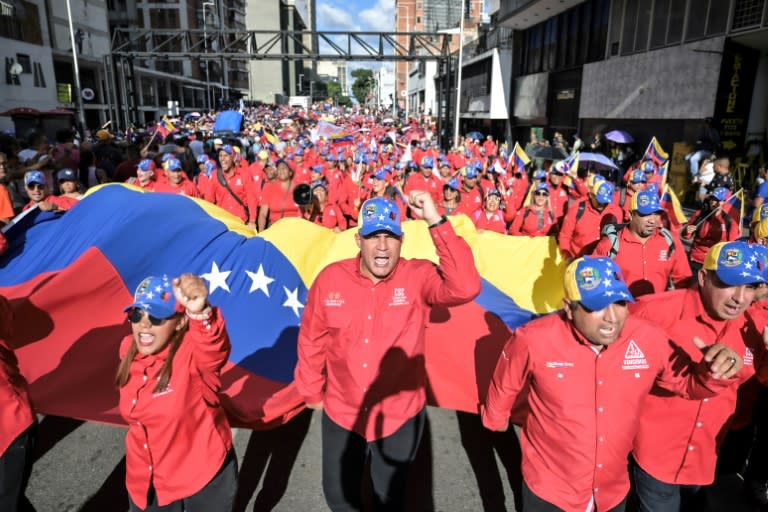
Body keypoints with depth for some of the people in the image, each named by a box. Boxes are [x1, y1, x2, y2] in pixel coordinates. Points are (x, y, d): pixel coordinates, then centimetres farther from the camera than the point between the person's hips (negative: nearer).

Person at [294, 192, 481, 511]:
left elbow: (465, 288, -37)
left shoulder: (418, 277, -18)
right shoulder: (330, 279, -14)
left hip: (400, 415, -1)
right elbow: (312, 341, -2)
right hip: (341, 413, 2)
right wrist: (312, 391, 8)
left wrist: (435, 221, -39)